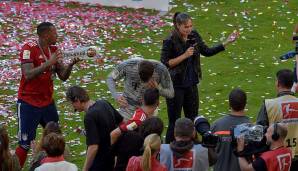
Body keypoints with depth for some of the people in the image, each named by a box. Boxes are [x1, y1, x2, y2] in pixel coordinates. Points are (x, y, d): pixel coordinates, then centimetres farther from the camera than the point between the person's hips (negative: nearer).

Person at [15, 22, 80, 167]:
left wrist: (71, 64, -12)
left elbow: (63, 76, 7)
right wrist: (49, 63, -30)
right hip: (29, 104, -7)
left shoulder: (54, 50, 6)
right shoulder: (29, 49, -15)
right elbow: (28, 75, -26)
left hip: (48, 103, 7)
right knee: (25, 145, -4)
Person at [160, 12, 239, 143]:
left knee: (192, 120, 13)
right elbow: (165, 63, -17)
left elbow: (207, 52, 8)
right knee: (174, 122, 1)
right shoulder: (170, 42, -16)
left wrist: (227, 42, 1)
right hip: (176, 86, -6)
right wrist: (184, 56, -23)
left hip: (191, 84, 6)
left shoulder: (194, 36, 1)